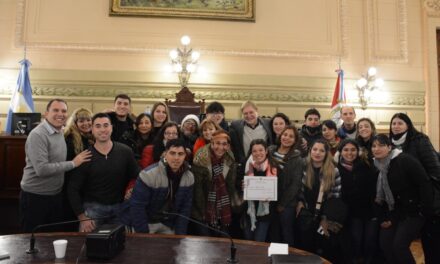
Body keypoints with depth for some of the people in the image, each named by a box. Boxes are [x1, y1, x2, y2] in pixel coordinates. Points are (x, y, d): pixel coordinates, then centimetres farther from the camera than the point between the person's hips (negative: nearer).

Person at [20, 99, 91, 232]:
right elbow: (41, 169, -27)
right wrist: (73, 163, -21)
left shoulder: (61, 133, 6)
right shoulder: (38, 135, -20)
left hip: (56, 195, 8)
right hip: (35, 196, -7)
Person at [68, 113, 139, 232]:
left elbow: (137, 177, 6)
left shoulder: (125, 152, -4)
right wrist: (82, 217, -10)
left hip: (119, 207, 2)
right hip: (93, 207, -1)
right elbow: (73, 189, -5)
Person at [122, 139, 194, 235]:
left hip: (168, 225, 4)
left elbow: (185, 208, -2)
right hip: (145, 222, -4)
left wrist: (180, 234, -6)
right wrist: (143, 234, -16)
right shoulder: (149, 174, -24)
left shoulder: (189, 177, -9)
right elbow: (137, 207, -19)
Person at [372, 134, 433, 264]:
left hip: (413, 211, -6)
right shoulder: (378, 167, 4)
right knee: (384, 242, -3)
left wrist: (424, 209, -18)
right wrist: (385, 217, 5)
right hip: (394, 212, 6)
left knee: (399, 245, -13)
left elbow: (424, 184, -17)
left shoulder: (405, 160, -17)